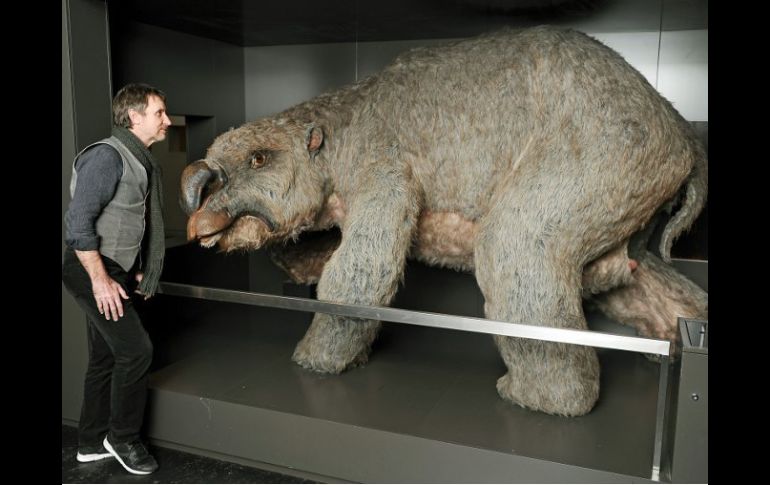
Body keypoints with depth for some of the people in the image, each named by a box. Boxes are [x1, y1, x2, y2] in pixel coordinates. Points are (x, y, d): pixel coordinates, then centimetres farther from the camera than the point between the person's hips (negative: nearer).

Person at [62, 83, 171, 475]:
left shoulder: (141, 160, 12)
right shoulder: (107, 156, -18)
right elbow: (78, 220, -22)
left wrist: (136, 271, 17)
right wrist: (100, 279, -21)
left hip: (115, 269, 9)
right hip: (93, 270, -9)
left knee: (105, 357, 14)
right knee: (136, 349, -8)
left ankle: (92, 442, 27)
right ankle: (122, 438, 11)